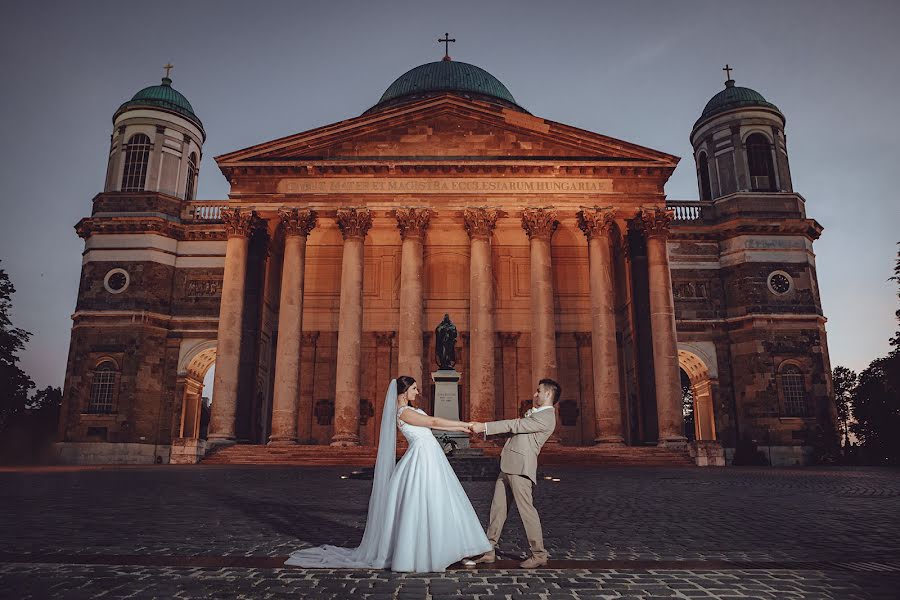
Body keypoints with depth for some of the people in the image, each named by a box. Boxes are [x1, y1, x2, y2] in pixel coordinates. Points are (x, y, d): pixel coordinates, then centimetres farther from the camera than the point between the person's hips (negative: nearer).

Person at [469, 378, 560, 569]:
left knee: (526, 509, -4)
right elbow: (514, 427, 22)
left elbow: (514, 425, -14)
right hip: (508, 467, 9)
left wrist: (484, 426, -12)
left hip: (521, 468, -9)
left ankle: (539, 554, 9)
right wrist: (483, 430, 13)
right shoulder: (532, 413, 22)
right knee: (497, 507, 9)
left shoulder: (546, 417, -10)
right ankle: (489, 551, 16)